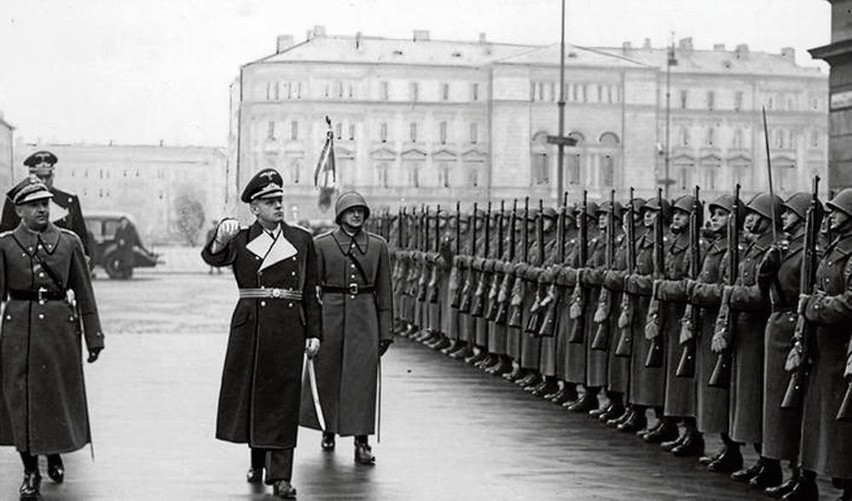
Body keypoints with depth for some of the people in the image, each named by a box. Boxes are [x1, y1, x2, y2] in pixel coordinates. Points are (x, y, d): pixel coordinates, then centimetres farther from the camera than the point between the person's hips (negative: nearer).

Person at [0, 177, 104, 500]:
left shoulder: (69, 241, 4)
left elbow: (84, 292, 6)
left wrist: (93, 337, 4)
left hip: (61, 325, 1)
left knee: (60, 395, 8)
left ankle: (54, 454, 33)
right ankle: (30, 471, 12)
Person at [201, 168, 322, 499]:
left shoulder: (302, 240, 7)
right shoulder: (241, 241, 4)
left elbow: (310, 292, 8)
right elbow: (213, 258, -17)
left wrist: (314, 333, 3)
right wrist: (221, 239, -38)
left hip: (288, 329, 0)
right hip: (249, 326, 0)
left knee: (283, 398, -3)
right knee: (250, 393, 7)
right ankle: (257, 460, 29)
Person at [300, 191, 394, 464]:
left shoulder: (378, 245, 6)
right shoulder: (322, 244, 1)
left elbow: (384, 291, 7)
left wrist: (386, 331, 3)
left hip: (365, 315, 0)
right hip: (331, 313, 0)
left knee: (363, 377, -5)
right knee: (327, 375, 7)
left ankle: (362, 442, -2)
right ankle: (328, 430, 30)